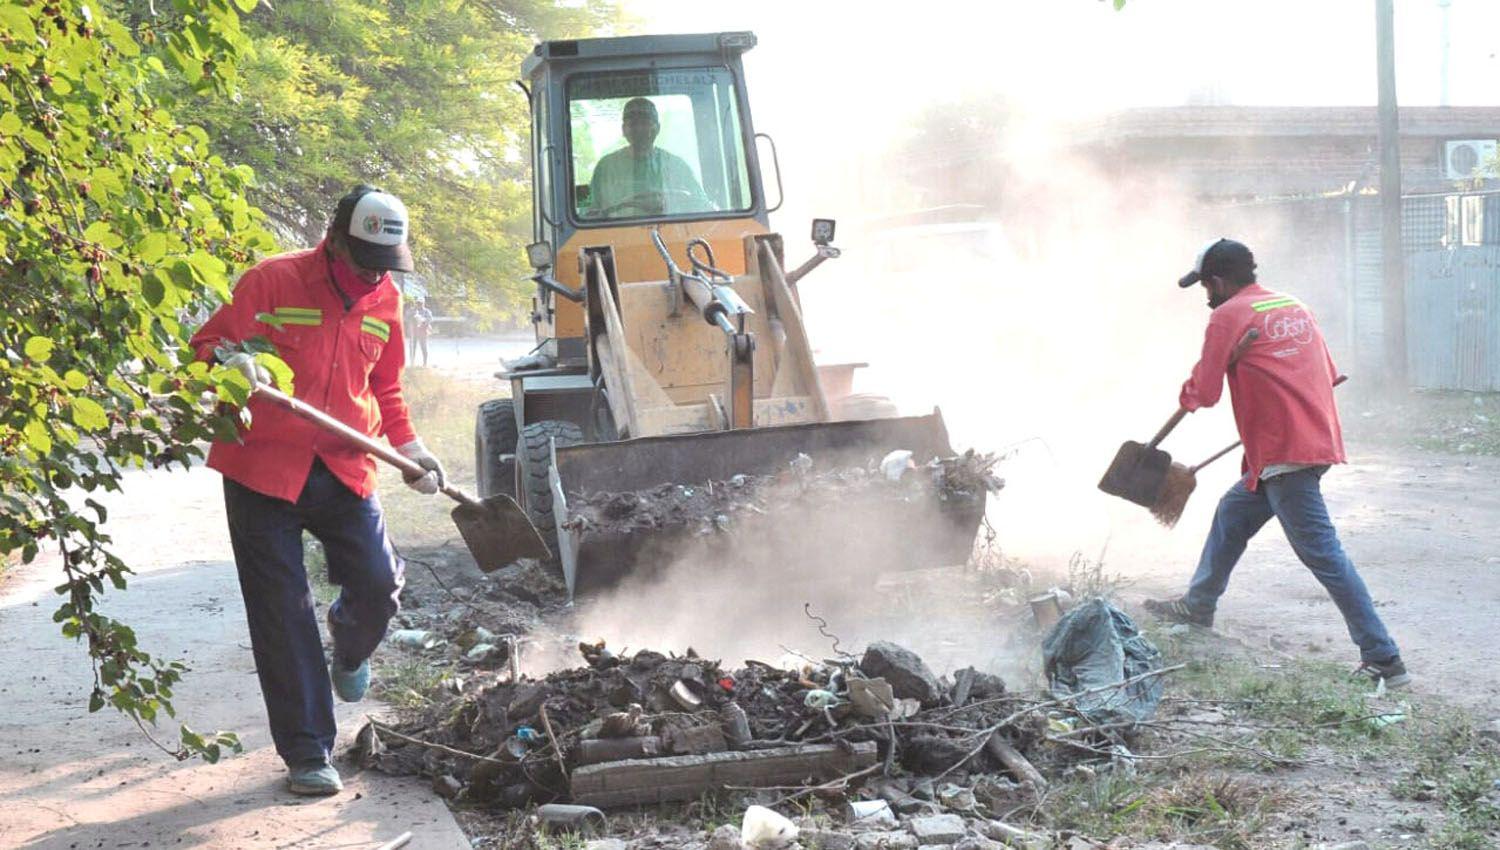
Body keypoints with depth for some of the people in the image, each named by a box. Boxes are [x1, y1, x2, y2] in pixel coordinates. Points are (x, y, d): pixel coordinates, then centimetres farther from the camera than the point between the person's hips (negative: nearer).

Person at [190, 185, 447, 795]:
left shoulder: (386, 298, 8)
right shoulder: (272, 280, -8)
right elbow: (208, 343, -5)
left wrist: (408, 445, 7)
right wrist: (231, 360, -28)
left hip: (345, 468, 4)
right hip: (263, 468, -4)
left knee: (378, 586, -5)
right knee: (282, 612, -2)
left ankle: (349, 649, 34)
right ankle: (307, 753, 8)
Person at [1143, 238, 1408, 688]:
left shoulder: (1228, 316, -7)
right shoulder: (1293, 305, 16)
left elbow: (1205, 393, -7)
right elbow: (1329, 373, 20)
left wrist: (1187, 394, 15)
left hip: (1285, 455, -10)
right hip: (1319, 441, 10)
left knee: (1321, 553, -9)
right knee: (1232, 512, 24)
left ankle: (1384, 660, -9)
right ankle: (1198, 605, 39)